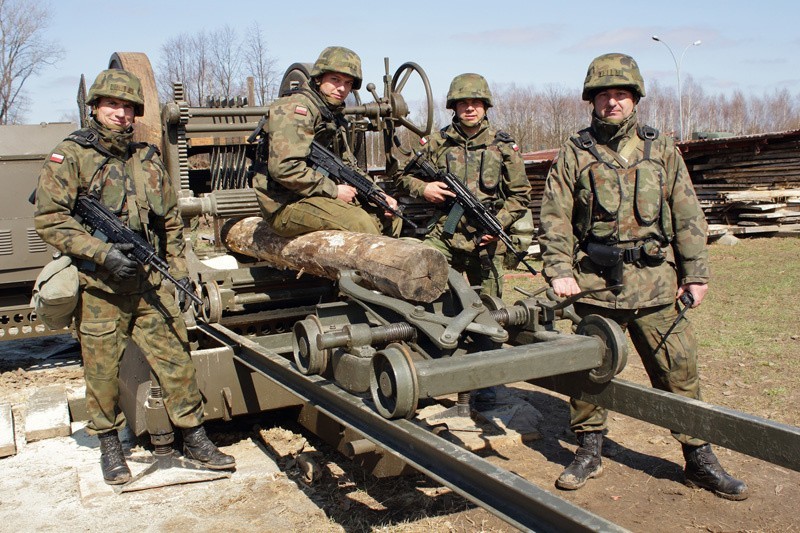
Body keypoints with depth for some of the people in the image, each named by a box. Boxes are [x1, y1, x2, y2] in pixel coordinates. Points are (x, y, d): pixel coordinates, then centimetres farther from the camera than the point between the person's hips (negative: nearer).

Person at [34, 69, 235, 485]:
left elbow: (171, 221, 18)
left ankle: (194, 438, 16)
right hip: (99, 288, -3)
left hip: (151, 284, 4)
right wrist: (101, 252, -19)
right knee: (102, 371, 7)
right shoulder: (70, 155, -2)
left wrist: (178, 270, 10)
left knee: (176, 359, 4)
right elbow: (49, 219, -10)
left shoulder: (148, 159, 13)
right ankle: (109, 444, 27)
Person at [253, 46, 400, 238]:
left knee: (391, 217, 8)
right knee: (359, 222, -29)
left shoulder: (335, 115, 18)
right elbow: (284, 167, -25)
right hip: (287, 205, -10)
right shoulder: (296, 108, -13)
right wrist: (333, 190, -18)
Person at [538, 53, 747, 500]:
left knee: (679, 370, 5)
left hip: (657, 285, 1)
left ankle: (700, 459, 20)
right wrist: (559, 271, -8)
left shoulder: (662, 149, 10)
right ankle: (589, 452, 24)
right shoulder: (574, 153, 5)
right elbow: (555, 217, 2)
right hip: (596, 284, -1)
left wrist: (696, 273, 3)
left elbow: (688, 216, 9)